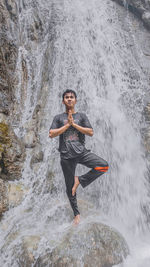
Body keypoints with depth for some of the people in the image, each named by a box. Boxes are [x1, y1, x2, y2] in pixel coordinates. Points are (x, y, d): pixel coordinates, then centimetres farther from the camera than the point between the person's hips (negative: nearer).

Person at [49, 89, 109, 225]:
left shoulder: (81, 116, 9)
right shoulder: (58, 117, 9)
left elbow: (91, 132, -2)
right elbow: (51, 134, -4)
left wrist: (74, 124, -8)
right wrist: (67, 125, -8)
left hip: (82, 152, 0)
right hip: (66, 156, 0)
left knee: (104, 166, -22)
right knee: (69, 187, 8)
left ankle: (80, 180, -3)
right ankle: (76, 213, 28)